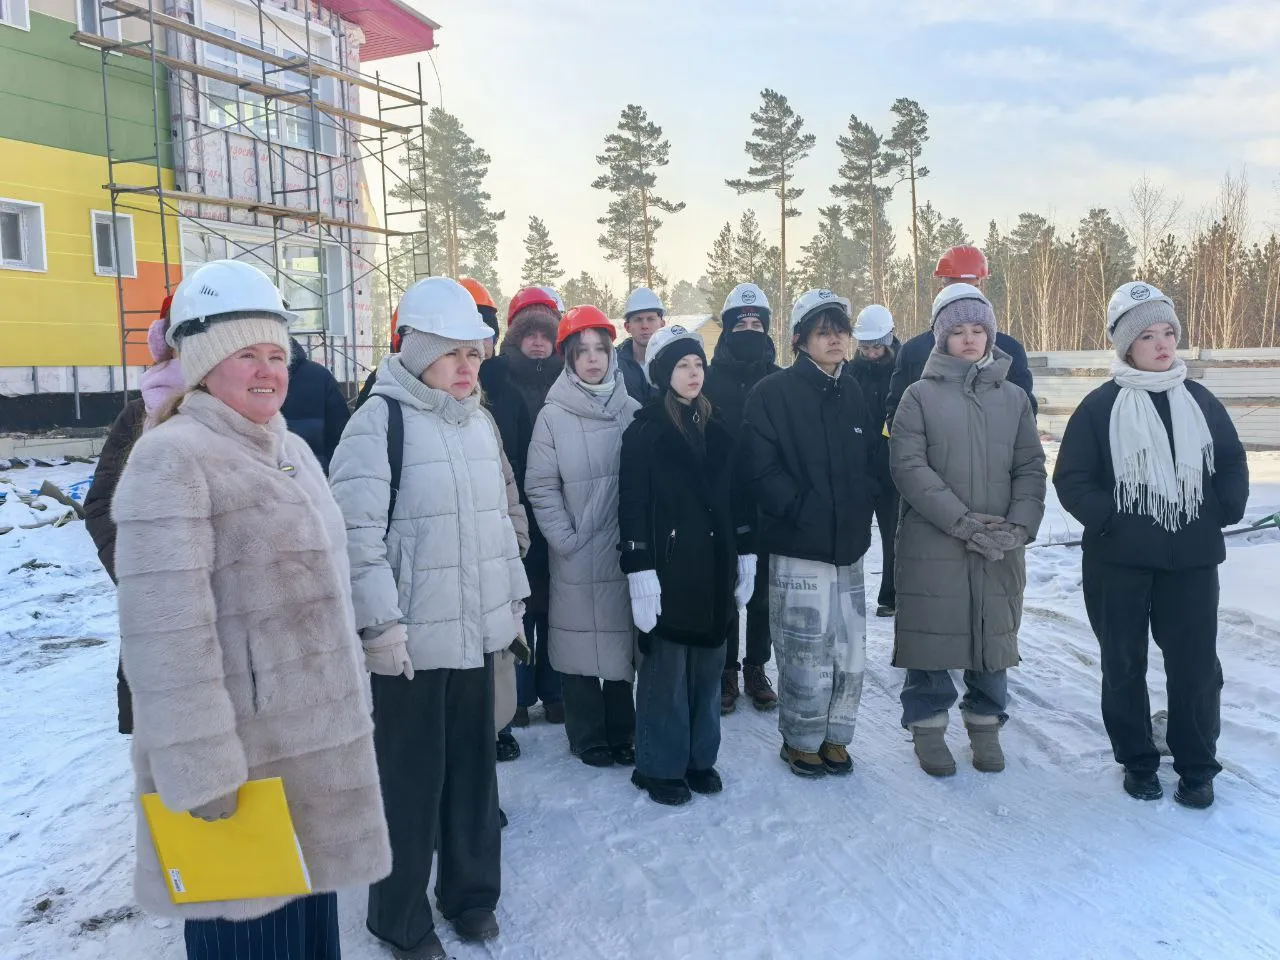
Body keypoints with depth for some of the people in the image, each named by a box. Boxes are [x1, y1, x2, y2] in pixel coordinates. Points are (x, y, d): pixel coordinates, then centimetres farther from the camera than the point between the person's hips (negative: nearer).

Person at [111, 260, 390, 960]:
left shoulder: (292, 450, 13)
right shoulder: (172, 458, -15)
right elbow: (167, 632, -22)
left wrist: (347, 708, 22)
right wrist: (200, 770, -22)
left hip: (314, 739, 8)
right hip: (239, 756, -8)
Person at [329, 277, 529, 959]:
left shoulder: (478, 422, 12)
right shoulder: (380, 420, -11)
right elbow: (356, 532, -16)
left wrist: (512, 597, 19)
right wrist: (381, 622, -18)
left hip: (477, 628, 7)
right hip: (409, 635, -6)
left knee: (472, 762, 16)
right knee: (410, 774, 5)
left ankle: (471, 889, 35)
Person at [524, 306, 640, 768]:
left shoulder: (633, 412, 3)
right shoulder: (553, 417, -5)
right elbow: (541, 488, -5)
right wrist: (566, 539, -9)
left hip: (627, 552, 3)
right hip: (576, 557, -2)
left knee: (622, 640, 12)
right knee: (582, 643, 5)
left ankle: (622, 732, 28)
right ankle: (588, 737, 23)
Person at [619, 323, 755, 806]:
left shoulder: (716, 430, 11)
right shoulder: (645, 431, -6)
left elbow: (737, 497, 14)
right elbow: (632, 506, -10)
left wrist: (745, 556, 11)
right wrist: (640, 571, -16)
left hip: (715, 566, 5)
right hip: (669, 567, -5)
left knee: (708, 666, 12)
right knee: (666, 669, 1)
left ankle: (700, 757, 26)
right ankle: (659, 767, 16)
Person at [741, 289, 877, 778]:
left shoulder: (854, 394, 13)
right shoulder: (774, 393, -6)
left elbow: (871, 461, 17)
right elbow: (764, 469, -12)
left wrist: (862, 508, 2)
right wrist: (803, 510, -15)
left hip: (848, 545, 6)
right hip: (798, 548, -5)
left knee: (850, 652, 9)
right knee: (807, 656, -3)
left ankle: (834, 736, 28)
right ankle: (801, 741, 19)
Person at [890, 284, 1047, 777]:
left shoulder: (1013, 399, 10)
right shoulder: (920, 395, 0)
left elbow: (1030, 468, 7)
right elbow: (908, 465, -9)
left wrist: (1019, 524, -11)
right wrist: (962, 521, -17)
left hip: (1000, 549, 3)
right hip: (932, 545, -3)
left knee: (994, 636, 11)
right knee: (932, 634, 3)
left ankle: (985, 723, 30)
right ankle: (928, 725, 21)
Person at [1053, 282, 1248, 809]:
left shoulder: (1201, 401, 6)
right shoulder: (1100, 406, -3)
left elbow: (1234, 465, 13)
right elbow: (1070, 478, -4)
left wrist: (1222, 512, -1)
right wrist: (1108, 519, -15)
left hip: (1192, 559, 2)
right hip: (1119, 560, -2)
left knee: (1195, 664, 5)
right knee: (1124, 665, 9)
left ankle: (1197, 767, 23)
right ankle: (1138, 762, 26)